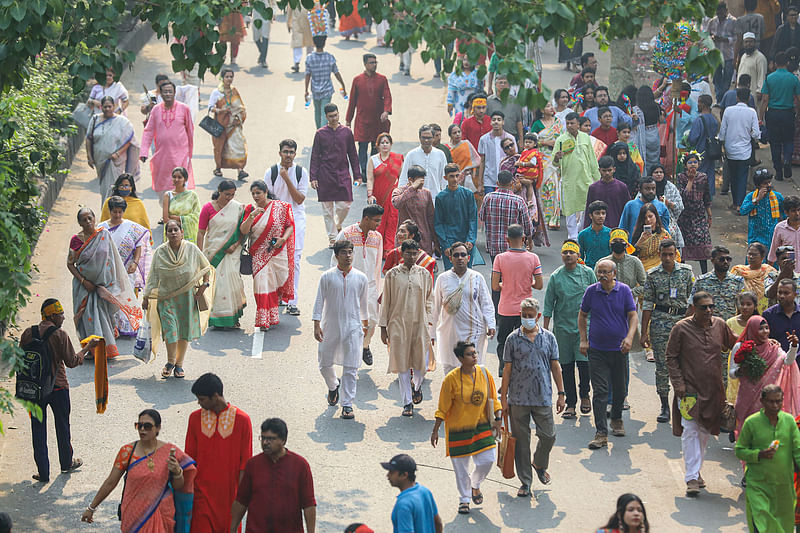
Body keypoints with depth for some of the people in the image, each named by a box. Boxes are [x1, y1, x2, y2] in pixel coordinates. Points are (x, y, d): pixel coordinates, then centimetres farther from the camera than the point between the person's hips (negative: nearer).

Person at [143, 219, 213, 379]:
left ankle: (179, 364, 16)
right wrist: (146, 297, 1)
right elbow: (153, 276, 3)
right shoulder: (160, 252, -3)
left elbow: (206, 268, 9)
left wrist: (203, 286, -2)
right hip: (166, 296, -1)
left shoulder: (191, 249, -3)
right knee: (170, 329, -11)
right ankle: (170, 362, 10)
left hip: (187, 296, 1)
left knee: (185, 330, 3)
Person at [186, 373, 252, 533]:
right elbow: (190, 456, 8)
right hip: (202, 491, 1)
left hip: (229, 492, -1)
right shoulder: (195, 418, 3)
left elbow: (245, 461, -1)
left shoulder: (242, 419, -5)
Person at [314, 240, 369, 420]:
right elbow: (319, 301, -1)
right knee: (325, 364, 11)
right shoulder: (327, 277, -3)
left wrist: (365, 323, 25)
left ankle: (347, 405, 1)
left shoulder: (361, 278, 2)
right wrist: (317, 325, -7)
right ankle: (333, 386, 43)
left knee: (350, 368, -4)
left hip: (352, 327, 0)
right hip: (330, 327, 0)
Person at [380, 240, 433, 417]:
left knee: (421, 362, 2)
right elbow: (386, 302, 4)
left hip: (419, 324, 1)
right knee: (402, 363, -1)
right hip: (398, 325, -1)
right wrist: (383, 327, 2)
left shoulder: (424, 274, 5)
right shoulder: (392, 274, 1)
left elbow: (428, 301, 12)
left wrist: (429, 323, 6)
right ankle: (407, 403, 5)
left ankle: (417, 387, 34)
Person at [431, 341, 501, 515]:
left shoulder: (484, 373, -4)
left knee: (487, 460, -3)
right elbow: (443, 408, -8)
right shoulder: (451, 378, -15)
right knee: (461, 467, 5)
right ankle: (464, 499, 26)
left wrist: (497, 419, 1)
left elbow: (492, 399, 8)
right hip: (458, 428, -3)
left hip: (481, 425, 3)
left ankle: (475, 484, 29)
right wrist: (435, 430, -6)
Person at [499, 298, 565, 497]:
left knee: (548, 436, 3)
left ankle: (539, 465, 33)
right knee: (521, 441, 3)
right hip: (518, 399, -1)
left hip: (543, 397, 1)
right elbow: (507, 369, 2)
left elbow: (555, 367, 9)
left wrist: (561, 394, 6)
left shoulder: (548, 337, 4)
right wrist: (503, 398, 1)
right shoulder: (513, 339, -1)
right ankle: (525, 482, 13)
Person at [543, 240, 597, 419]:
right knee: (566, 367, 4)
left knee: (584, 362, -10)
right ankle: (570, 403, 14)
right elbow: (549, 304, 6)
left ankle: (584, 395, 16)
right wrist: (545, 329, 3)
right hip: (562, 328, 1)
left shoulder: (588, 273, 2)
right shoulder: (556, 277, 3)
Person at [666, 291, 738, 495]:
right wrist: (678, 383, -10)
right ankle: (692, 478, -8)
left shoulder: (720, 325, 5)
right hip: (689, 389, -4)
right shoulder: (681, 328, -7)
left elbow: (733, 344, 21)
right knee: (690, 431, -8)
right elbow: (671, 358, -2)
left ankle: (697, 470, 26)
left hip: (713, 389, 4)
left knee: (705, 432, 12)